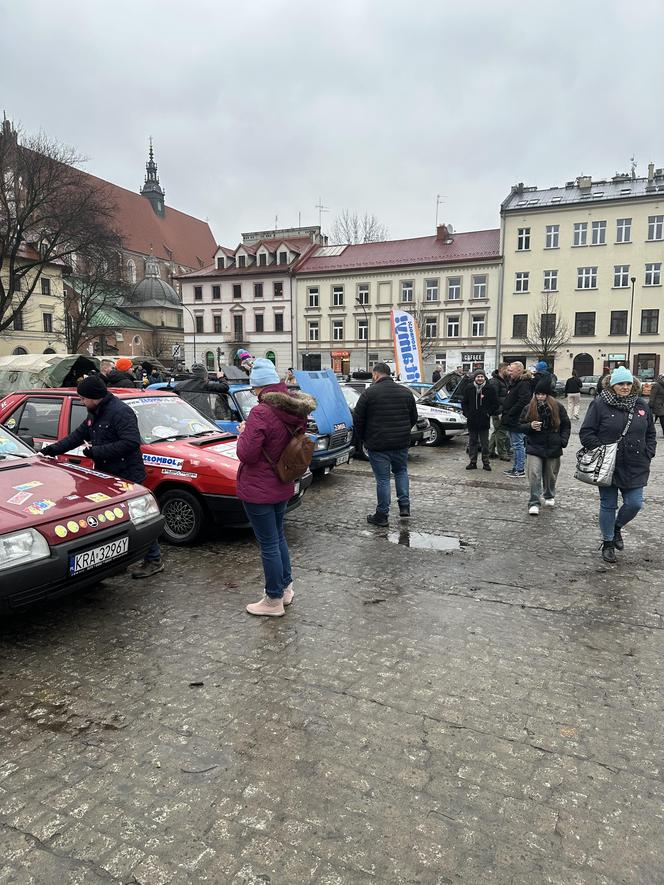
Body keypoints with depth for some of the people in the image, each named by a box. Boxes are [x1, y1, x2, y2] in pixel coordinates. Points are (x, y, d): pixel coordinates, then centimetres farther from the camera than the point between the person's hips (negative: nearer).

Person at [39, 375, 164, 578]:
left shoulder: (120, 412, -17)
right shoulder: (95, 414, 15)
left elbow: (131, 442, -26)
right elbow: (78, 435, 24)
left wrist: (96, 451, -21)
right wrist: (53, 449, 15)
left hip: (127, 476, -10)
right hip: (107, 476, 10)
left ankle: (154, 561, 5)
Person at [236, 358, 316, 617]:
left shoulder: (262, 413, -25)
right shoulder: (295, 411, 2)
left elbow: (247, 453, -23)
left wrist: (244, 433, -5)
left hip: (259, 490, -8)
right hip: (283, 486, 8)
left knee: (268, 544, 3)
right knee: (278, 537, 23)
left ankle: (274, 600, 16)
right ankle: (285, 588, 35)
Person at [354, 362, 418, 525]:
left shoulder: (369, 393, -9)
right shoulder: (406, 392, 5)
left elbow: (358, 419, -6)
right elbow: (414, 418, 12)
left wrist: (360, 439, 8)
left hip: (378, 444, -4)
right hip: (401, 443, 4)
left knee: (382, 478, 2)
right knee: (401, 471, 23)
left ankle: (381, 515, 9)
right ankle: (404, 506, 17)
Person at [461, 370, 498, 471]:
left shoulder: (490, 389, -1)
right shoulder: (469, 388, 4)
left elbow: (495, 404, 4)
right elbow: (464, 402, 12)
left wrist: (489, 413, -5)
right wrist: (466, 413, 1)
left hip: (484, 421, -2)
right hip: (472, 421, 2)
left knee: (485, 443, 4)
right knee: (472, 442, 9)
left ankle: (486, 462, 13)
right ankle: (472, 462, 17)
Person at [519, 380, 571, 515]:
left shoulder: (557, 407, 0)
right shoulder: (529, 408, 1)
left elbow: (566, 425, 7)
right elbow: (521, 426, 4)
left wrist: (563, 440, -7)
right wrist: (530, 426, -17)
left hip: (553, 448, 1)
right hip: (534, 448, -1)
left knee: (550, 475, 14)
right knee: (534, 474, -12)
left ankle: (549, 497, 37)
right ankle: (534, 503, -8)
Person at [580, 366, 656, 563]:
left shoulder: (642, 406, 5)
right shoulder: (599, 404, -9)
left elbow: (650, 434, 16)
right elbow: (586, 433, -8)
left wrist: (647, 454, 4)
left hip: (635, 468, 3)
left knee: (634, 504, 1)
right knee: (608, 506, 8)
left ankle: (617, 527, 33)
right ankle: (608, 543, 25)